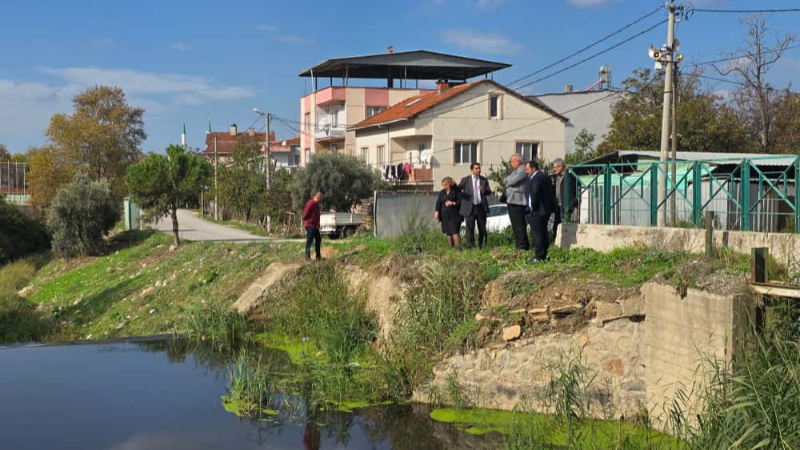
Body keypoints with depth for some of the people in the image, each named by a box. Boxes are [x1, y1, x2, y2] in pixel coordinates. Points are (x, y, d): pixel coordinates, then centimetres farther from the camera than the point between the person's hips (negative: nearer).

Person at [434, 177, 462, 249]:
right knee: (448, 232, 6)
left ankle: (457, 246, -20)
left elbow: (461, 201, -4)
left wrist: (453, 203, -18)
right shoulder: (442, 192, 14)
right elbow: (438, 202, 6)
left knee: (455, 231, -15)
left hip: (454, 215, -5)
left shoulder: (456, 191, -1)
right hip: (445, 215, 5)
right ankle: (450, 247, 10)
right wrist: (437, 211, -8)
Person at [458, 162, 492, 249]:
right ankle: (470, 245, 3)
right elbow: (458, 189, -2)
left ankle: (482, 245, 18)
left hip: (481, 207, 2)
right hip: (470, 207, -2)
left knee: (482, 227, 7)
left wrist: (484, 190, -16)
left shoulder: (484, 180, 10)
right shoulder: (465, 180, 4)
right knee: (470, 227, -3)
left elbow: (489, 192, 6)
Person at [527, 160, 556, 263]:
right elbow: (551, 192, 19)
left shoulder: (535, 178, -16)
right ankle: (543, 255, 20)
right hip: (547, 209, 11)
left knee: (536, 233, -8)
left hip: (538, 210, -11)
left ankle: (538, 256, -9)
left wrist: (533, 206, -12)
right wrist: (551, 206, 19)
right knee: (543, 232, 15)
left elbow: (534, 194, -25)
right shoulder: (545, 177, 16)